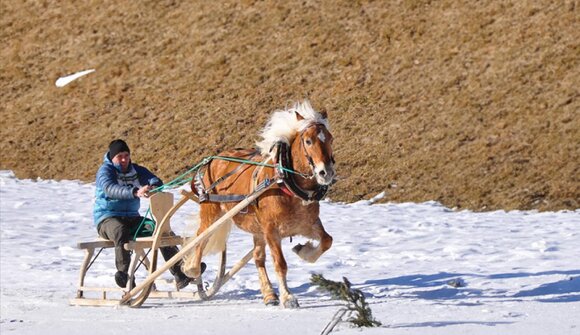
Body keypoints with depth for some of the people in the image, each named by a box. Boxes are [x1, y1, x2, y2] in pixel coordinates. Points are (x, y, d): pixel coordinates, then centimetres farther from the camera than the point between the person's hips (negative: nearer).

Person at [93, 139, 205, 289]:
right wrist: (135, 192, -44)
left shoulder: (136, 170, 12)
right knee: (120, 231, -41)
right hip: (107, 218, -5)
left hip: (131, 218, 6)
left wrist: (154, 186, -31)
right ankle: (122, 272, -41)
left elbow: (156, 181, -3)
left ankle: (180, 274, -20)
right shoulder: (105, 170, -6)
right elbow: (110, 189, -27)